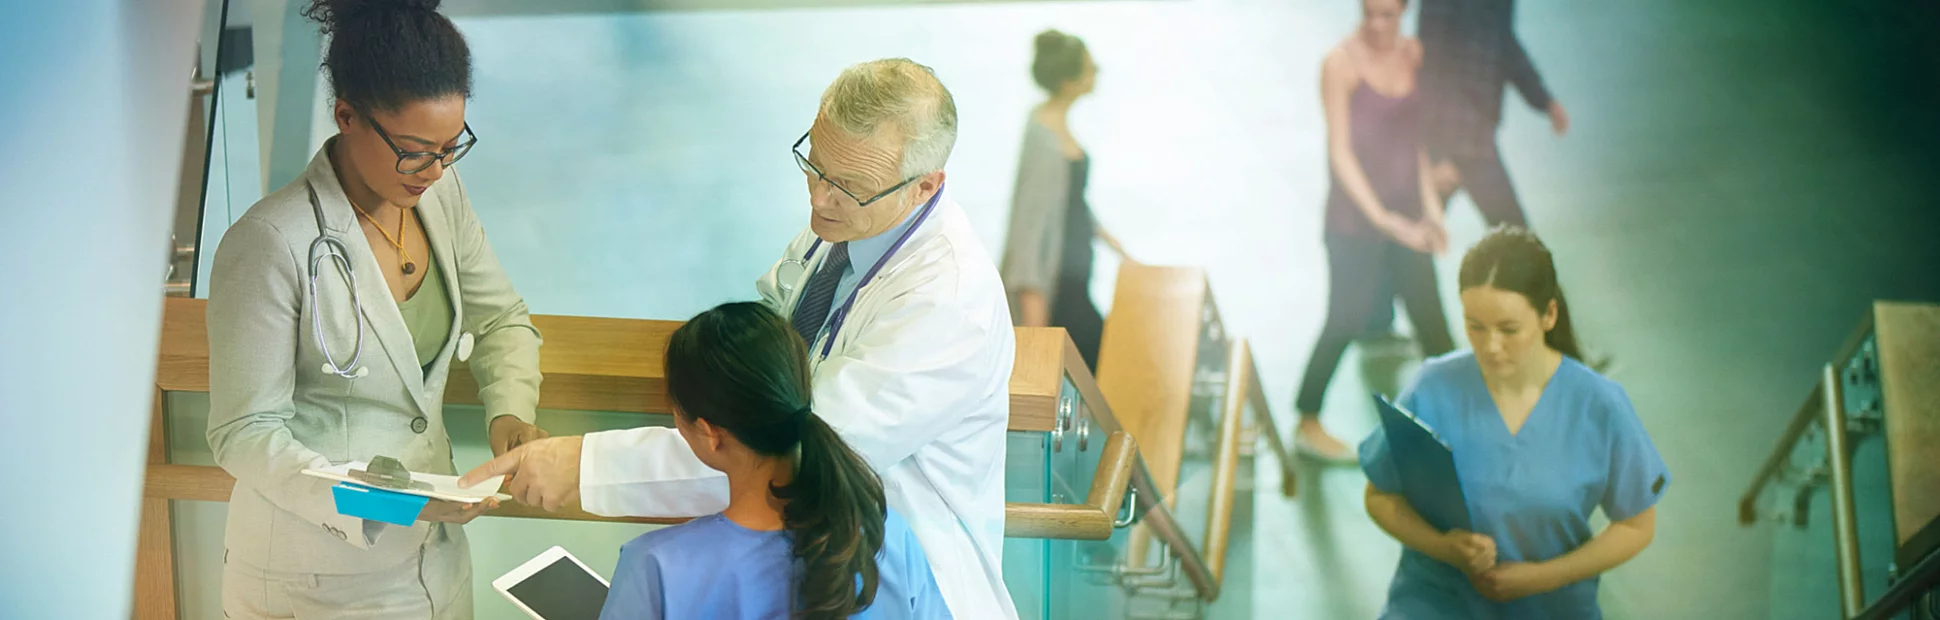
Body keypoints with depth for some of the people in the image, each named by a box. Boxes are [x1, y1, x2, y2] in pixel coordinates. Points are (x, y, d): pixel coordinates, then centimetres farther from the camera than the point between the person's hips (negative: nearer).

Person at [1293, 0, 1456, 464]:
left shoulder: (1410, 53, 5)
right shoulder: (1341, 63, -14)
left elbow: (1411, 137, 12)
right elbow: (1340, 152, -15)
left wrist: (1430, 207, 8)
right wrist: (1380, 216, -19)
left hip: (1405, 208, 6)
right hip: (1355, 214, -6)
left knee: (1430, 315, 10)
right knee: (1346, 320, 2)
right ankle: (1307, 423, 16)